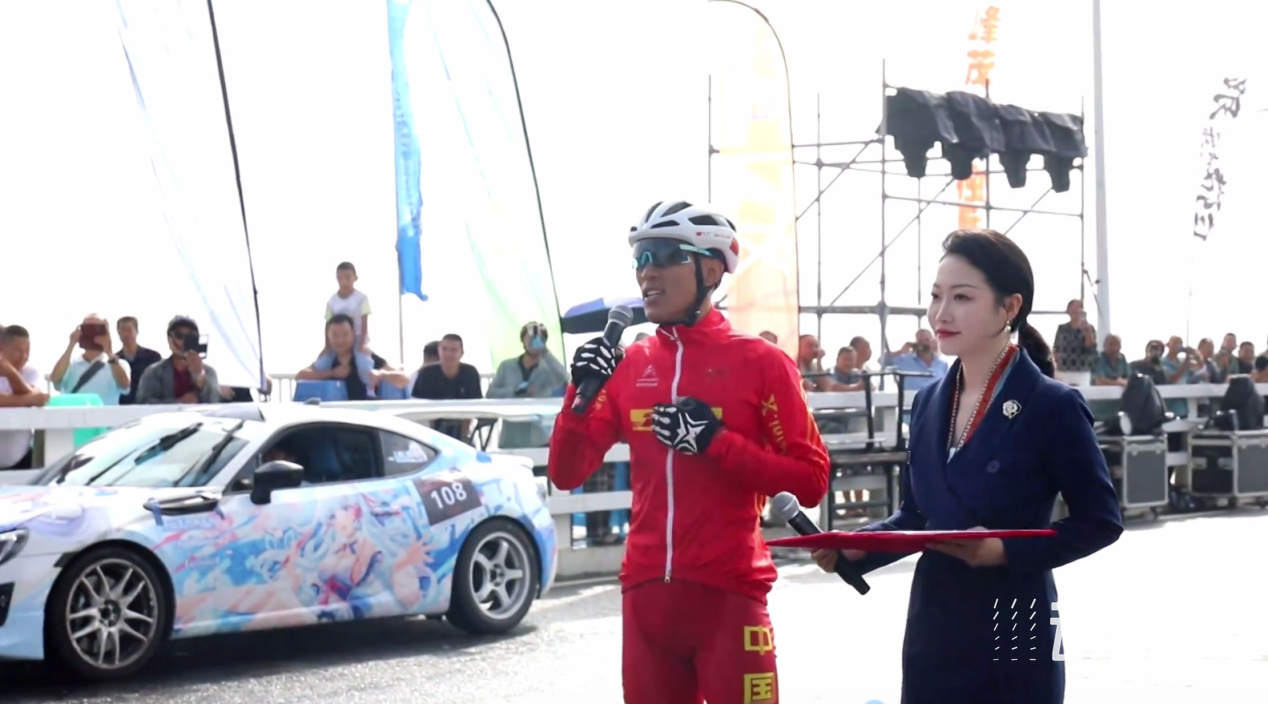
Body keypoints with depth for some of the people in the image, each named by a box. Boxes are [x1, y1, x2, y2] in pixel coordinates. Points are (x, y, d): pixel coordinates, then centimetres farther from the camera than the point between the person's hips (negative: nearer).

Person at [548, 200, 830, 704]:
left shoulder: (760, 362, -3)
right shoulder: (628, 366, 8)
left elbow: (811, 482, -7)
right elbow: (567, 475, 9)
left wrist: (716, 442, -16)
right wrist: (582, 392, -7)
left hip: (728, 593, -4)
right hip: (645, 593, 5)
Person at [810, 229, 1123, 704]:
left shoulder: (1051, 405, -11)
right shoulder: (929, 402, 8)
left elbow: (1100, 521, -9)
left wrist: (1005, 550, -20)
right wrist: (853, 549, -4)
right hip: (932, 631, 6)